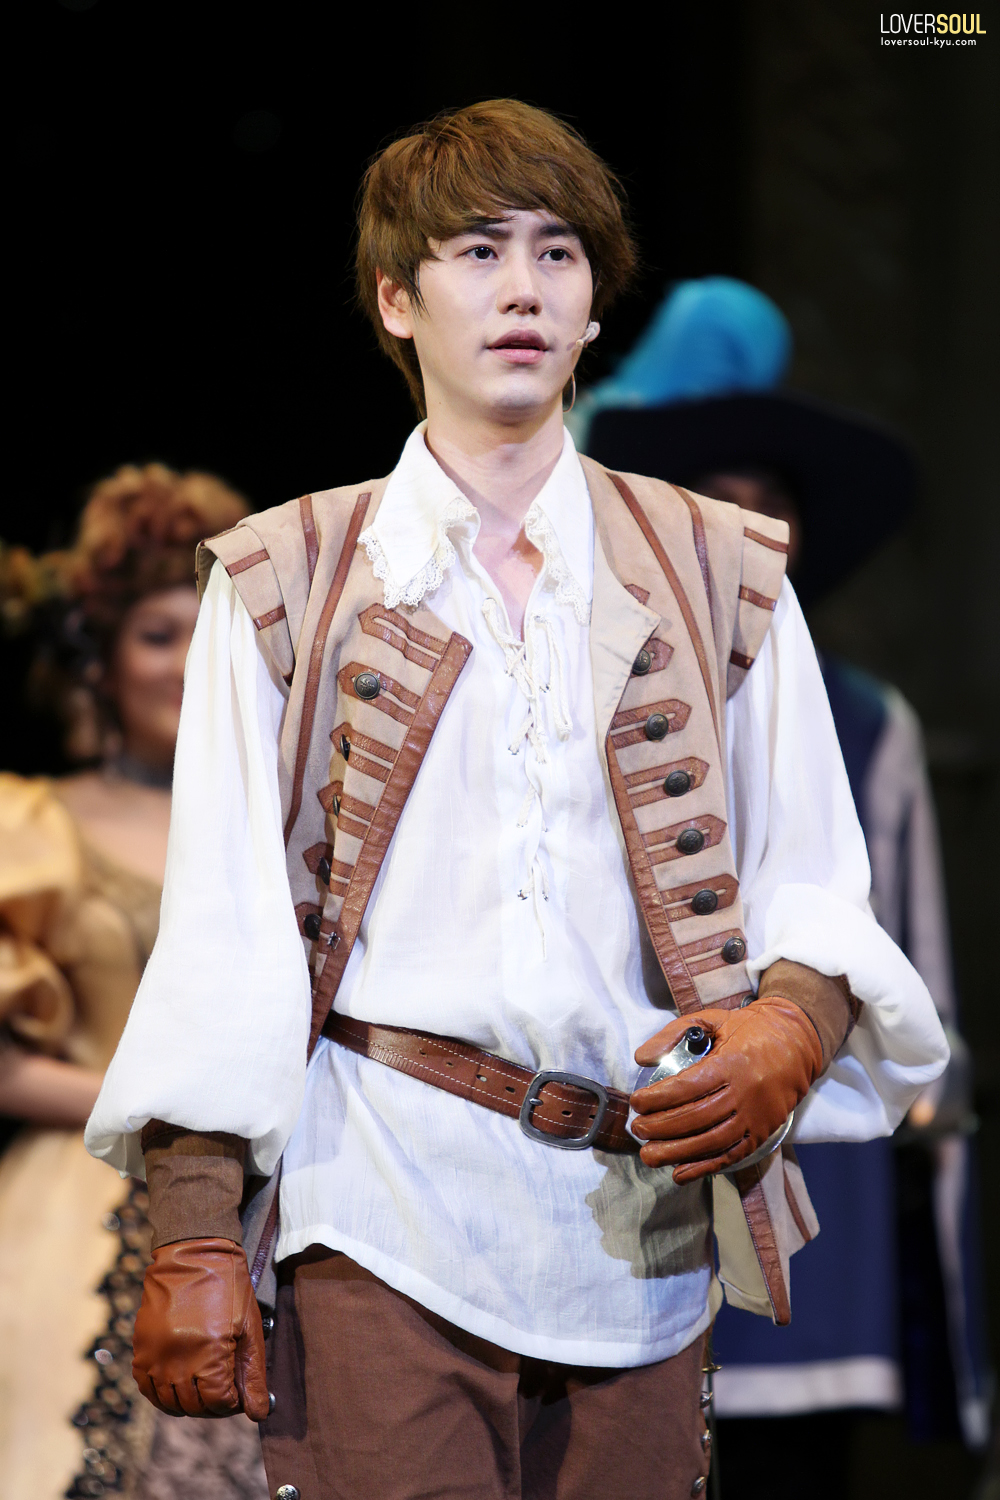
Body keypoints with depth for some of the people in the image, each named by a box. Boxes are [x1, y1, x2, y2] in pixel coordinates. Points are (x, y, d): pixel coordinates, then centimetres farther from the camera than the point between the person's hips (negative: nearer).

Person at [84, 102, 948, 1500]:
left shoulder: (720, 572, 14)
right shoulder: (285, 585, 10)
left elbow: (814, 884, 14)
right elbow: (223, 925, 5)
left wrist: (794, 1026, -10)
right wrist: (193, 1232, -4)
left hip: (641, 1226, 2)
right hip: (379, 1225, -2)